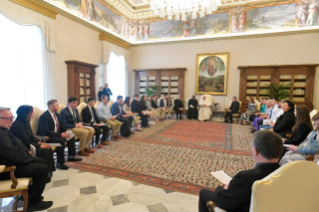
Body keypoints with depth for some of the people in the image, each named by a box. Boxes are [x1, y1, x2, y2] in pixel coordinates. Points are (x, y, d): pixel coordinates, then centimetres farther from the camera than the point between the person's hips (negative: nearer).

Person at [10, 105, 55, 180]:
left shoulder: (26, 122, 6)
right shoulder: (18, 124, -22)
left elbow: (31, 137, 12)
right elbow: (27, 142, -21)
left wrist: (39, 141, -4)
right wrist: (39, 145, -14)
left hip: (28, 146, 9)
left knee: (49, 149, -7)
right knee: (45, 151, -21)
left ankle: (49, 172, -1)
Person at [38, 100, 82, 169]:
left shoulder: (57, 114, 8)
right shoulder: (44, 116, -20)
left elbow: (61, 126, 15)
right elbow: (46, 131, -27)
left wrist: (66, 132, -6)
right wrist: (60, 134, -29)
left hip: (57, 134, 9)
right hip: (47, 137, -9)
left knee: (71, 137, 1)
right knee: (61, 141, -32)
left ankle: (71, 156, 12)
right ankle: (60, 163, -21)